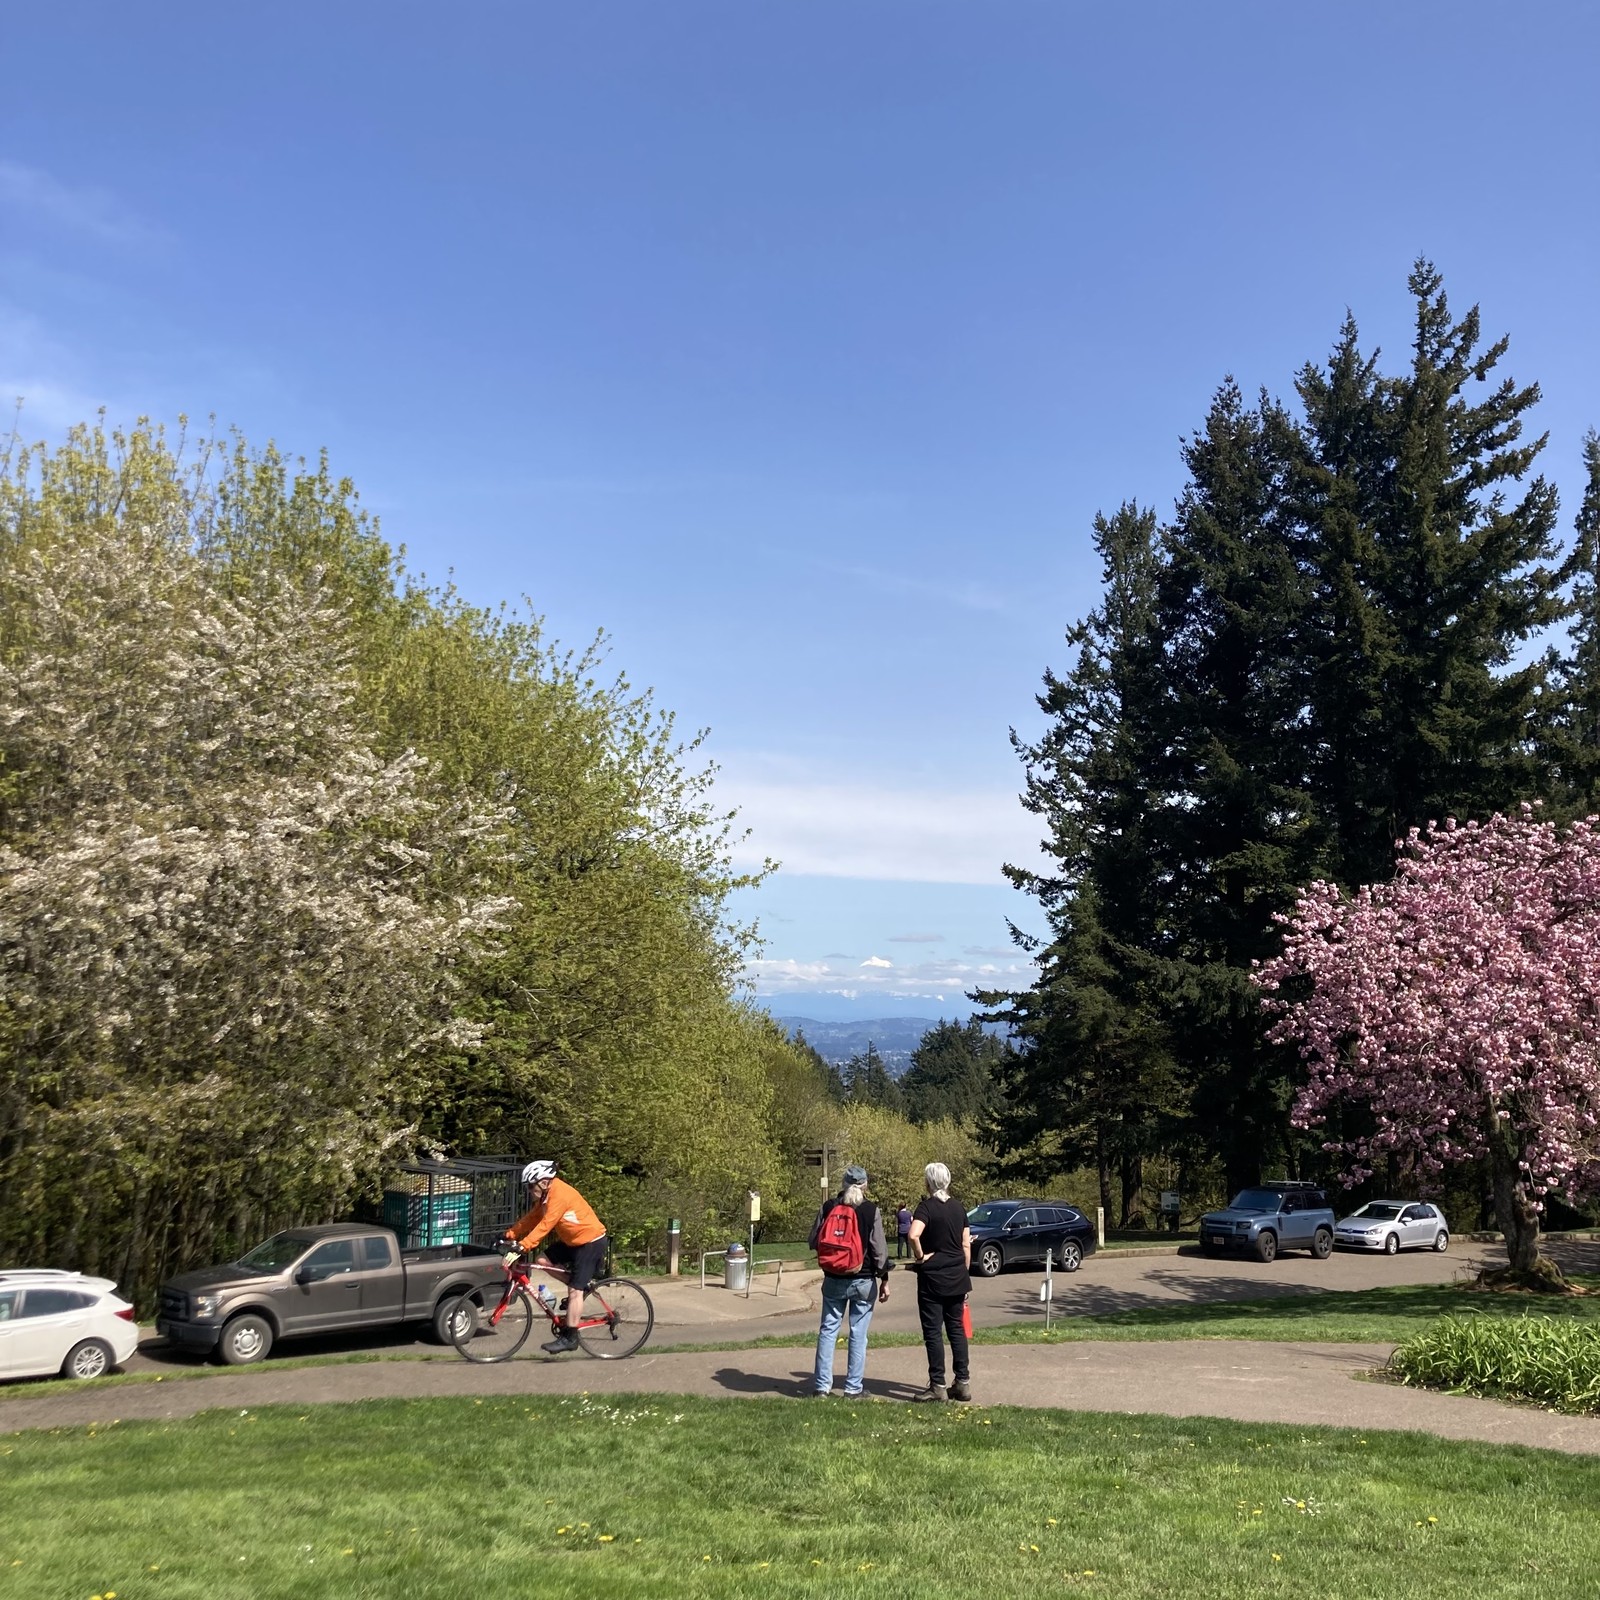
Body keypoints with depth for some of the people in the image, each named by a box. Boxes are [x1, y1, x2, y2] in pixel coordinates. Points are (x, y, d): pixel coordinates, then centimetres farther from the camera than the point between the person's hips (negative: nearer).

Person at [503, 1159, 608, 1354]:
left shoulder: (559, 1195, -25)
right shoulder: (547, 1195, 5)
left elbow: (545, 1226, -31)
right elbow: (531, 1219, 6)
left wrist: (521, 1247, -36)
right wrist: (509, 1235, -5)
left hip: (591, 1241, -10)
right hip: (572, 1240, 10)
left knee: (575, 1290, -9)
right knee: (542, 1260, 1)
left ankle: (569, 1337, -2)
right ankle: (583, 1283, 13)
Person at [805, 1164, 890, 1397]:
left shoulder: (827, 1208, 0)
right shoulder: (872, 1211, -7)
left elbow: (814, 1241, 4)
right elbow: (879, 1249, -7)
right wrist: (884, 1280, 1)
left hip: (833, 1280, 2)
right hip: (864, 1281, -2)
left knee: (827, 1330, 10)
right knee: (858, 1334, 5)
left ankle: (822, 1385, 10)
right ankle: (853, 1388, 8)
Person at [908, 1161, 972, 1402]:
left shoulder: (927, 1207, -11)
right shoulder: (959, 1208, 6)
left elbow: (913, 1234, -30)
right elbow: (966, 1246, 8)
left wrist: (920, 1256, -14)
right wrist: (963, 1274, 16)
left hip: (932, 1278, -6)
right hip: (957, 1278, 6)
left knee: (933, 1332, 1)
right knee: (957, 1329, 12)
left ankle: (938, 1386, 3)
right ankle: (963, 1383, 14)